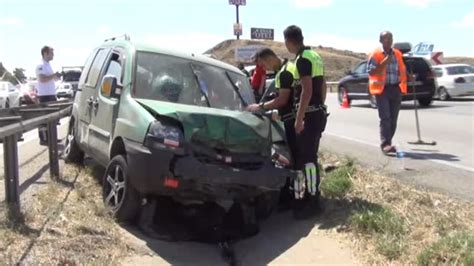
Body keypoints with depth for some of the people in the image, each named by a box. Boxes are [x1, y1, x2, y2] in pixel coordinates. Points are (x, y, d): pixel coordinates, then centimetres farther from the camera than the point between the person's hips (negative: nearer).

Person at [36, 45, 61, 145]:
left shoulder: (48, 65, 18)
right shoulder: (41, 66, -12)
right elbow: (42, 79, -24)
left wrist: (56, 76, 8)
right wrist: (54, 75, -19)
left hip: (51, 95, 10)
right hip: (44, 96, -10)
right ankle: (44, 139, -5)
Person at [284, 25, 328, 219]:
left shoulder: (302, 59, -15)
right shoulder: (314, 56, 15)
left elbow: (307, 91, -23)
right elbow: (322, 86, 20)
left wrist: (299, 119, -23)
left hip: (309, 115, -10)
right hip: (318, 112, 10)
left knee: (307, 158, -5)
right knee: (309, 156, 16)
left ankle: (313, 203, 0)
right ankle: (310, 195, 25)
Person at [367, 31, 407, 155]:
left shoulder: (398, 54, 15)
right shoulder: (375, 54, -2)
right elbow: (371, 72, -10)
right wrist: (384, 62, -17)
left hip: (396, 89, 5)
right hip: (382, 89, -5)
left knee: (393, 119, 7)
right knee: (385, 118, -12)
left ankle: (388, 143, 18)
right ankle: (385, 144, -12)